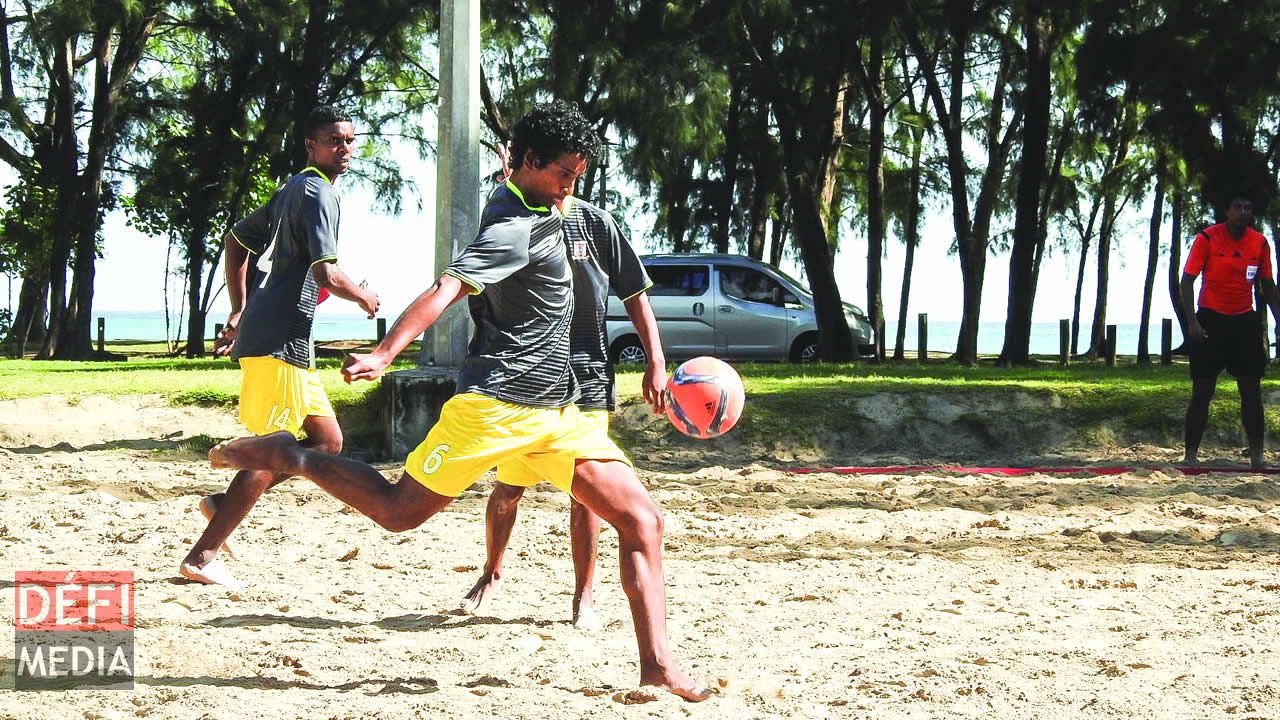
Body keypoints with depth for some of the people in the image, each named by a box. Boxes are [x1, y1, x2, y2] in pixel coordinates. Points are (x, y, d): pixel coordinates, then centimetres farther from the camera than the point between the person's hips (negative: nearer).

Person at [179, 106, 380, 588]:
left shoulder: (292, 191, 21)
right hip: (280, 340, -10)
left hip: (262, 330, 10)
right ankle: (203, 556, -9)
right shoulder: (318, 192, -10)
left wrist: (239, 312, 29)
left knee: (327, 441, 12)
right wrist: (363, 297, 0)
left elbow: (237, 240, 30)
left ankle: (224, 505, 6)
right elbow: (326, 275, -20)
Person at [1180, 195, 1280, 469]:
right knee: (1202, 391, -2)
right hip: (1211, 319, -3)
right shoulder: (1208, 238, -10)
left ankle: (1257, 457, 5)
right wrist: (1192, 321, -19)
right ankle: (1190, 455, 3)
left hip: (1245, 322, 3)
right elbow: (1187, 281, -9)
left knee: (1252, 390, 0)